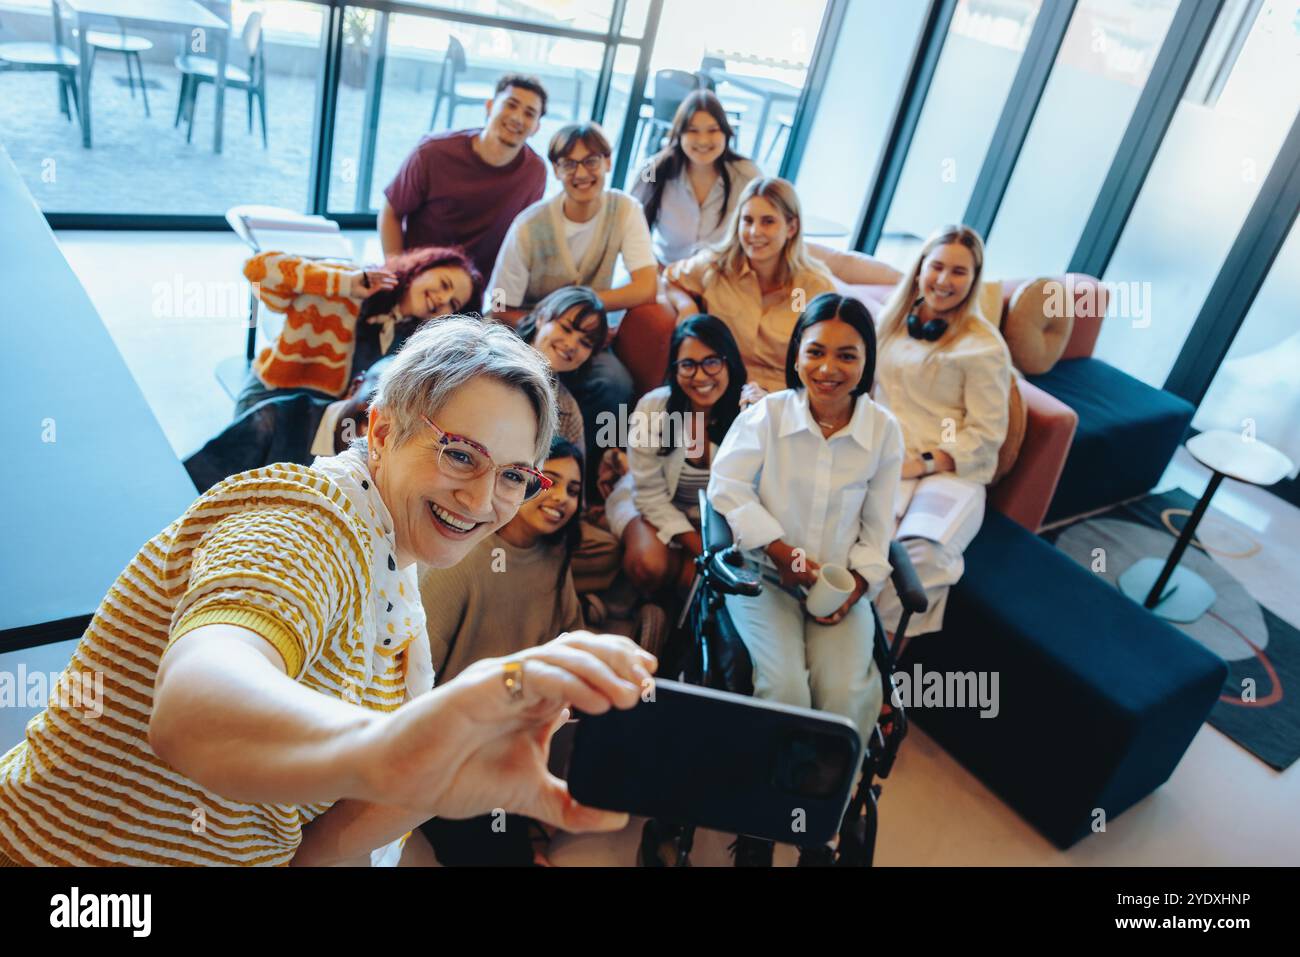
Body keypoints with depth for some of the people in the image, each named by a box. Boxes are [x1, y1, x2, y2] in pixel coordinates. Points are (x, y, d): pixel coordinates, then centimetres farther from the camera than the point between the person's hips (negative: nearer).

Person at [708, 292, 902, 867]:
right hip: (764, 576, -2)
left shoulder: (884, 432, -2)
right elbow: (728, 490, -10)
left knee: (847, 696, -19)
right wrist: (780, 549, -17)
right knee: (783, 687, -24)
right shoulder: (766, 414, -9)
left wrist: (856, 586, -9)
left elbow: (876, 531, 5)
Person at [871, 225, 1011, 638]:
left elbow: (986, 433, -2)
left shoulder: (985, 346, 1)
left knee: (925, 553, -35)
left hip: (951, 470, -3)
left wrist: (923, 464, -14)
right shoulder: (893, 320, 17)